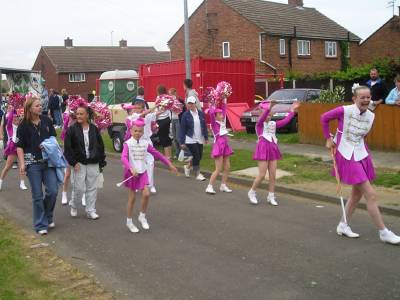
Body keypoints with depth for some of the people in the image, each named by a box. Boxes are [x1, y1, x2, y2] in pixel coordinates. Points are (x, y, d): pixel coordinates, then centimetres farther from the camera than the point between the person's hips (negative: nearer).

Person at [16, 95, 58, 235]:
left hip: (48, 161, 3)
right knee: (37, 195, 1)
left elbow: (53, 138, 15)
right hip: (33, 163, -3)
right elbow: (19, 146, -3)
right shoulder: (24, 126, -4)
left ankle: (48, 216, 22)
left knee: (53, 190, -3)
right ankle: (41, 225, 12)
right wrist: (22, 164, -11)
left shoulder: (46, 120, 4)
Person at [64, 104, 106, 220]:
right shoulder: (72, 129, -4)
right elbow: (67, 148, -5)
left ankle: (90, 211, 18)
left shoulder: (94, 129, 5)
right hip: (79, 164, -3)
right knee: (79, 188, -1)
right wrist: (73, 162, -12)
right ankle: (73, 205, 27)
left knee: (92, 188, 7)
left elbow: (100, 146, 9)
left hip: (93, 164, 3)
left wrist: (101, 161, 5)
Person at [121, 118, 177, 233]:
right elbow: (123, 158, -24)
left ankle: (142, 216, 11)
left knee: (146, 194, -12)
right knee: (132, 198, 4)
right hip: (131, 173, -3)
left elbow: (157, 154, 9)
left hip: (142, 172, 3)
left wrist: (169, 164, 11)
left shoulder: (145, 144, 2)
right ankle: (129, 221, 21)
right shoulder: (128, 144, -10)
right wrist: (131, 168, -40)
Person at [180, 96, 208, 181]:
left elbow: (204, 126, 10)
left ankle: (187, 166, 34)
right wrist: (182, 142, -8)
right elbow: (182, 129, -6)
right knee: (196, 156, -7)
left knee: (199, 157, 9)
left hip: (200, 139, 5)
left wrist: (206, 137, 10)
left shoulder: (201, 113, 3)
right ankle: (197, 174, 9)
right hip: (190, 140, -5)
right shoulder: (185, 115, -7)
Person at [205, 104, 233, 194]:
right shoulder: (214, 123, -7)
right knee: (218, 169, -9)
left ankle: (223, 185, 21)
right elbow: (211, 113, -24)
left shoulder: (223, 122, 12)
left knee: (227, 167, 9)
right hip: (218, 146, -8)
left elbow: (224, 109, 19)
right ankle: (210, 187, -4)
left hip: (225, 146, 8)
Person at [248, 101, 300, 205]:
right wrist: (268, 108, -40)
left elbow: (285, 121, 6)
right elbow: (262, 118, -25)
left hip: (273, 149, 6)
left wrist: (292, 111, 1)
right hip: (263, 149, -6)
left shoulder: (273, 124, 13)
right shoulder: (259, 124, -4)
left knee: (273, 175, 5)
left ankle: (271, 196, 15)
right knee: (262, 175, -6)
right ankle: (252, 192, 14)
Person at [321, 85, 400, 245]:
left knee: (357, 193, 17)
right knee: (371, 195, -8)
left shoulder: (371, 116, 0)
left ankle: (343, 225, 34)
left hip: (361, 155, 7)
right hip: (347, 157, -7)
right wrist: (328, 138, 1)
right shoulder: (344, 111, -17)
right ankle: (383, 232, 3)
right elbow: (324, 118, -2)